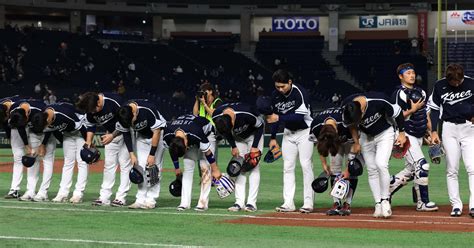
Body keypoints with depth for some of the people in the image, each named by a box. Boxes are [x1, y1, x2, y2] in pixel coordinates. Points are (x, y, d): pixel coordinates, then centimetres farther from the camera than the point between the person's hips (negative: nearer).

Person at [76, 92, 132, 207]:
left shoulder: (114, 102, -32)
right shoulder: (90, 108, -14)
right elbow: (90, 125, 2)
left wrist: (112, 136, -32)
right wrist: (88, 142, -10)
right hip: (111, 134, 6)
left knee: (125, 164, -9)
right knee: (109, 164, 5)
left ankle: (121, 197, -10)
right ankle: (104, 197, 6)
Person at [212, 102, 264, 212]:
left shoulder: (246, 114, -41)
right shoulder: (216, 117, -28)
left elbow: (260, 126, -22)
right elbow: (226, 133, -5)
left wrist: (254, 146, -22)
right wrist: (233, 147, -10)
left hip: (254, 134, -4)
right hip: (238, 138, 4)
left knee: (253, 166, -12)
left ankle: (252, 203, -14)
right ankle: (239, 202, -6)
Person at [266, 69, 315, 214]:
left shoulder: (300, 93, -22)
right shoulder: (275, 95, -3)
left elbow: (299, 117, -28)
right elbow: (275, 116, 7)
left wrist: (279, 118, -32)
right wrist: (273, 138, 6)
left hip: (304, 132, -6)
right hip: (288, 133, 6)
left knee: (306, 165, -10)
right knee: (287, 167, 2)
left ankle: (308, 202, -9)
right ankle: (288, 203, 2)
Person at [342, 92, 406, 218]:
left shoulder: (379, 101, -36)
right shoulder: (346, 108, -23)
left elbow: (397, 112, -17)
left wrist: (401, 133, -9)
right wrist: (356, 142, 3)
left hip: (385, 133, -4)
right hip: (366, 136, 4)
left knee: (381, 164, -21)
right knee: (371, 170, 0)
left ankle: (385, 200, -9)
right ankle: (378, 204, 5)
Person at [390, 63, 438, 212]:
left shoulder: (420, 92, 14)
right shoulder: (400, 93, -12)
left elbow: (425, 113, 20)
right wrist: (412, 110, -23)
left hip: (419, 136, 9)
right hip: (407, 134, -9)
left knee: (411, 170, 9)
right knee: (422, 166, -17)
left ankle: (387, 189, 23)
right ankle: (422, 202, -11)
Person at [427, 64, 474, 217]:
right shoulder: (440, 86, -2)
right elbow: (434, 108, 7)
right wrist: (434, 132, 1)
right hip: (449, 129, 1)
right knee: (451, 170, 1)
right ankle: (456, 205, 6)